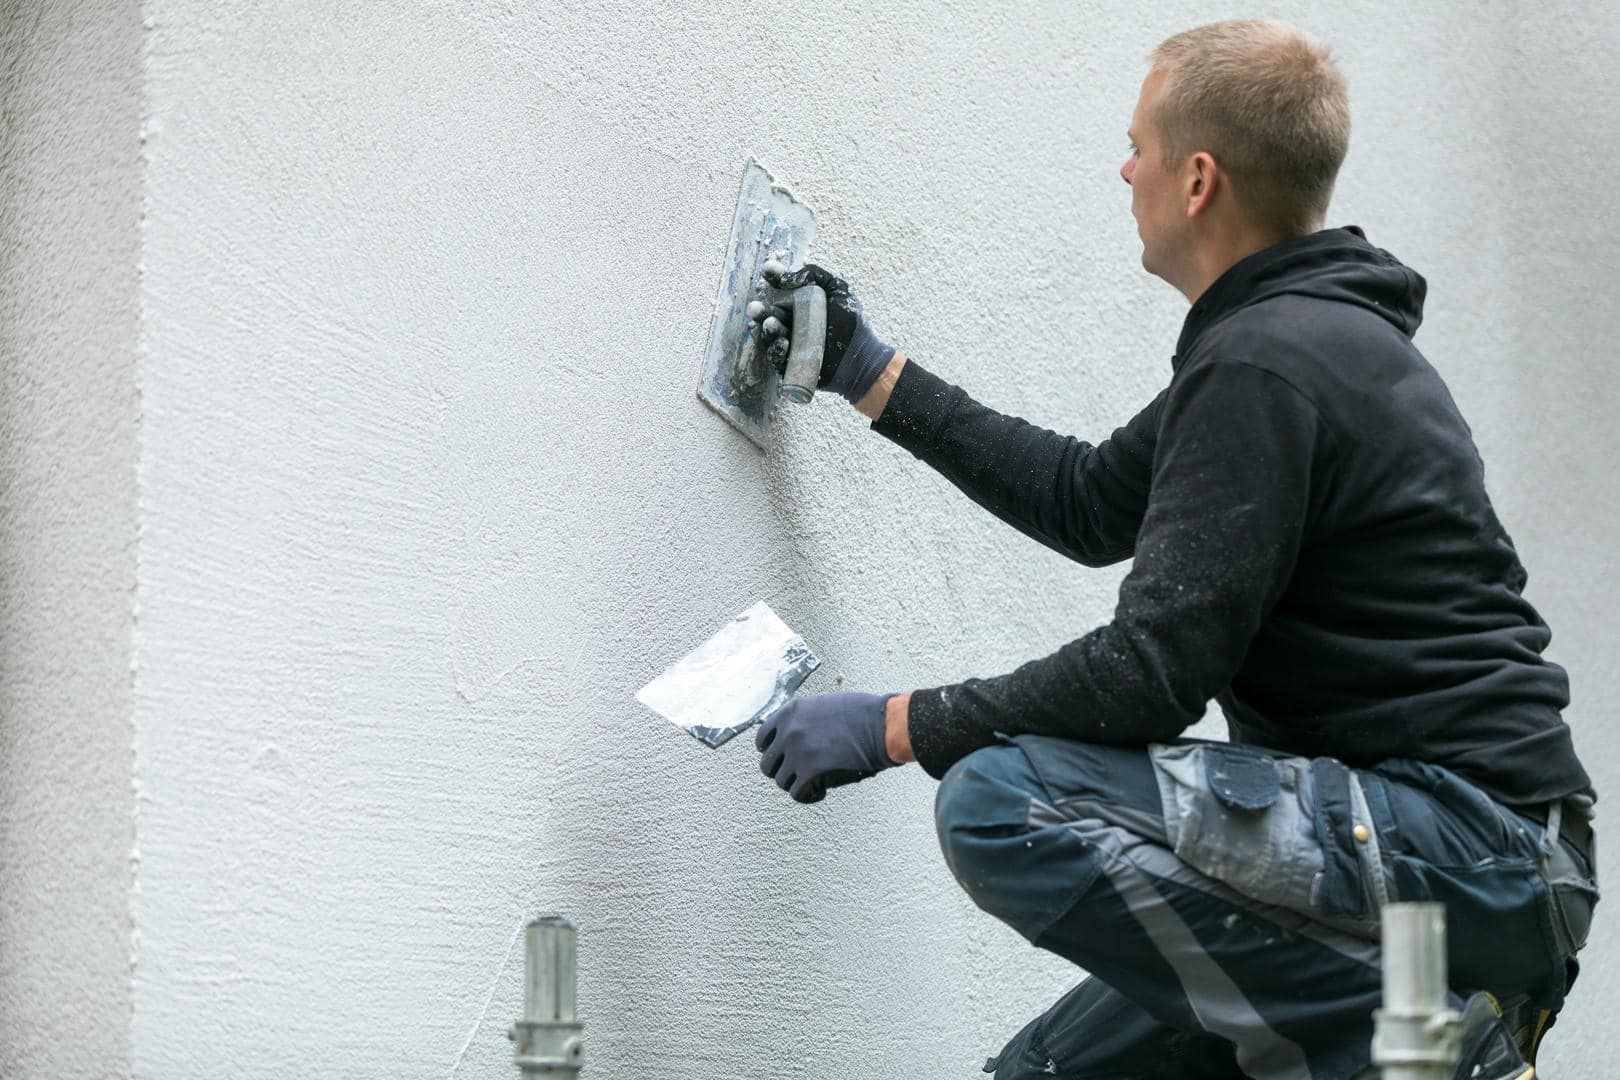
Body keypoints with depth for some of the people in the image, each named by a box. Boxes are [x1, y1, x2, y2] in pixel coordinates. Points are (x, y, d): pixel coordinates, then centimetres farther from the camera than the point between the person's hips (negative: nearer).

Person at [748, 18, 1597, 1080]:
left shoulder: (1266, 366, -16)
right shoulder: (1316, 334, 17)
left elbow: (1153, 673, -20)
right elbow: (1093, 502, 30)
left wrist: (893, 726, -10)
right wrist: (875, 378, 34)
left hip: (1466, 845, -10)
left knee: (1003, 803, -21)